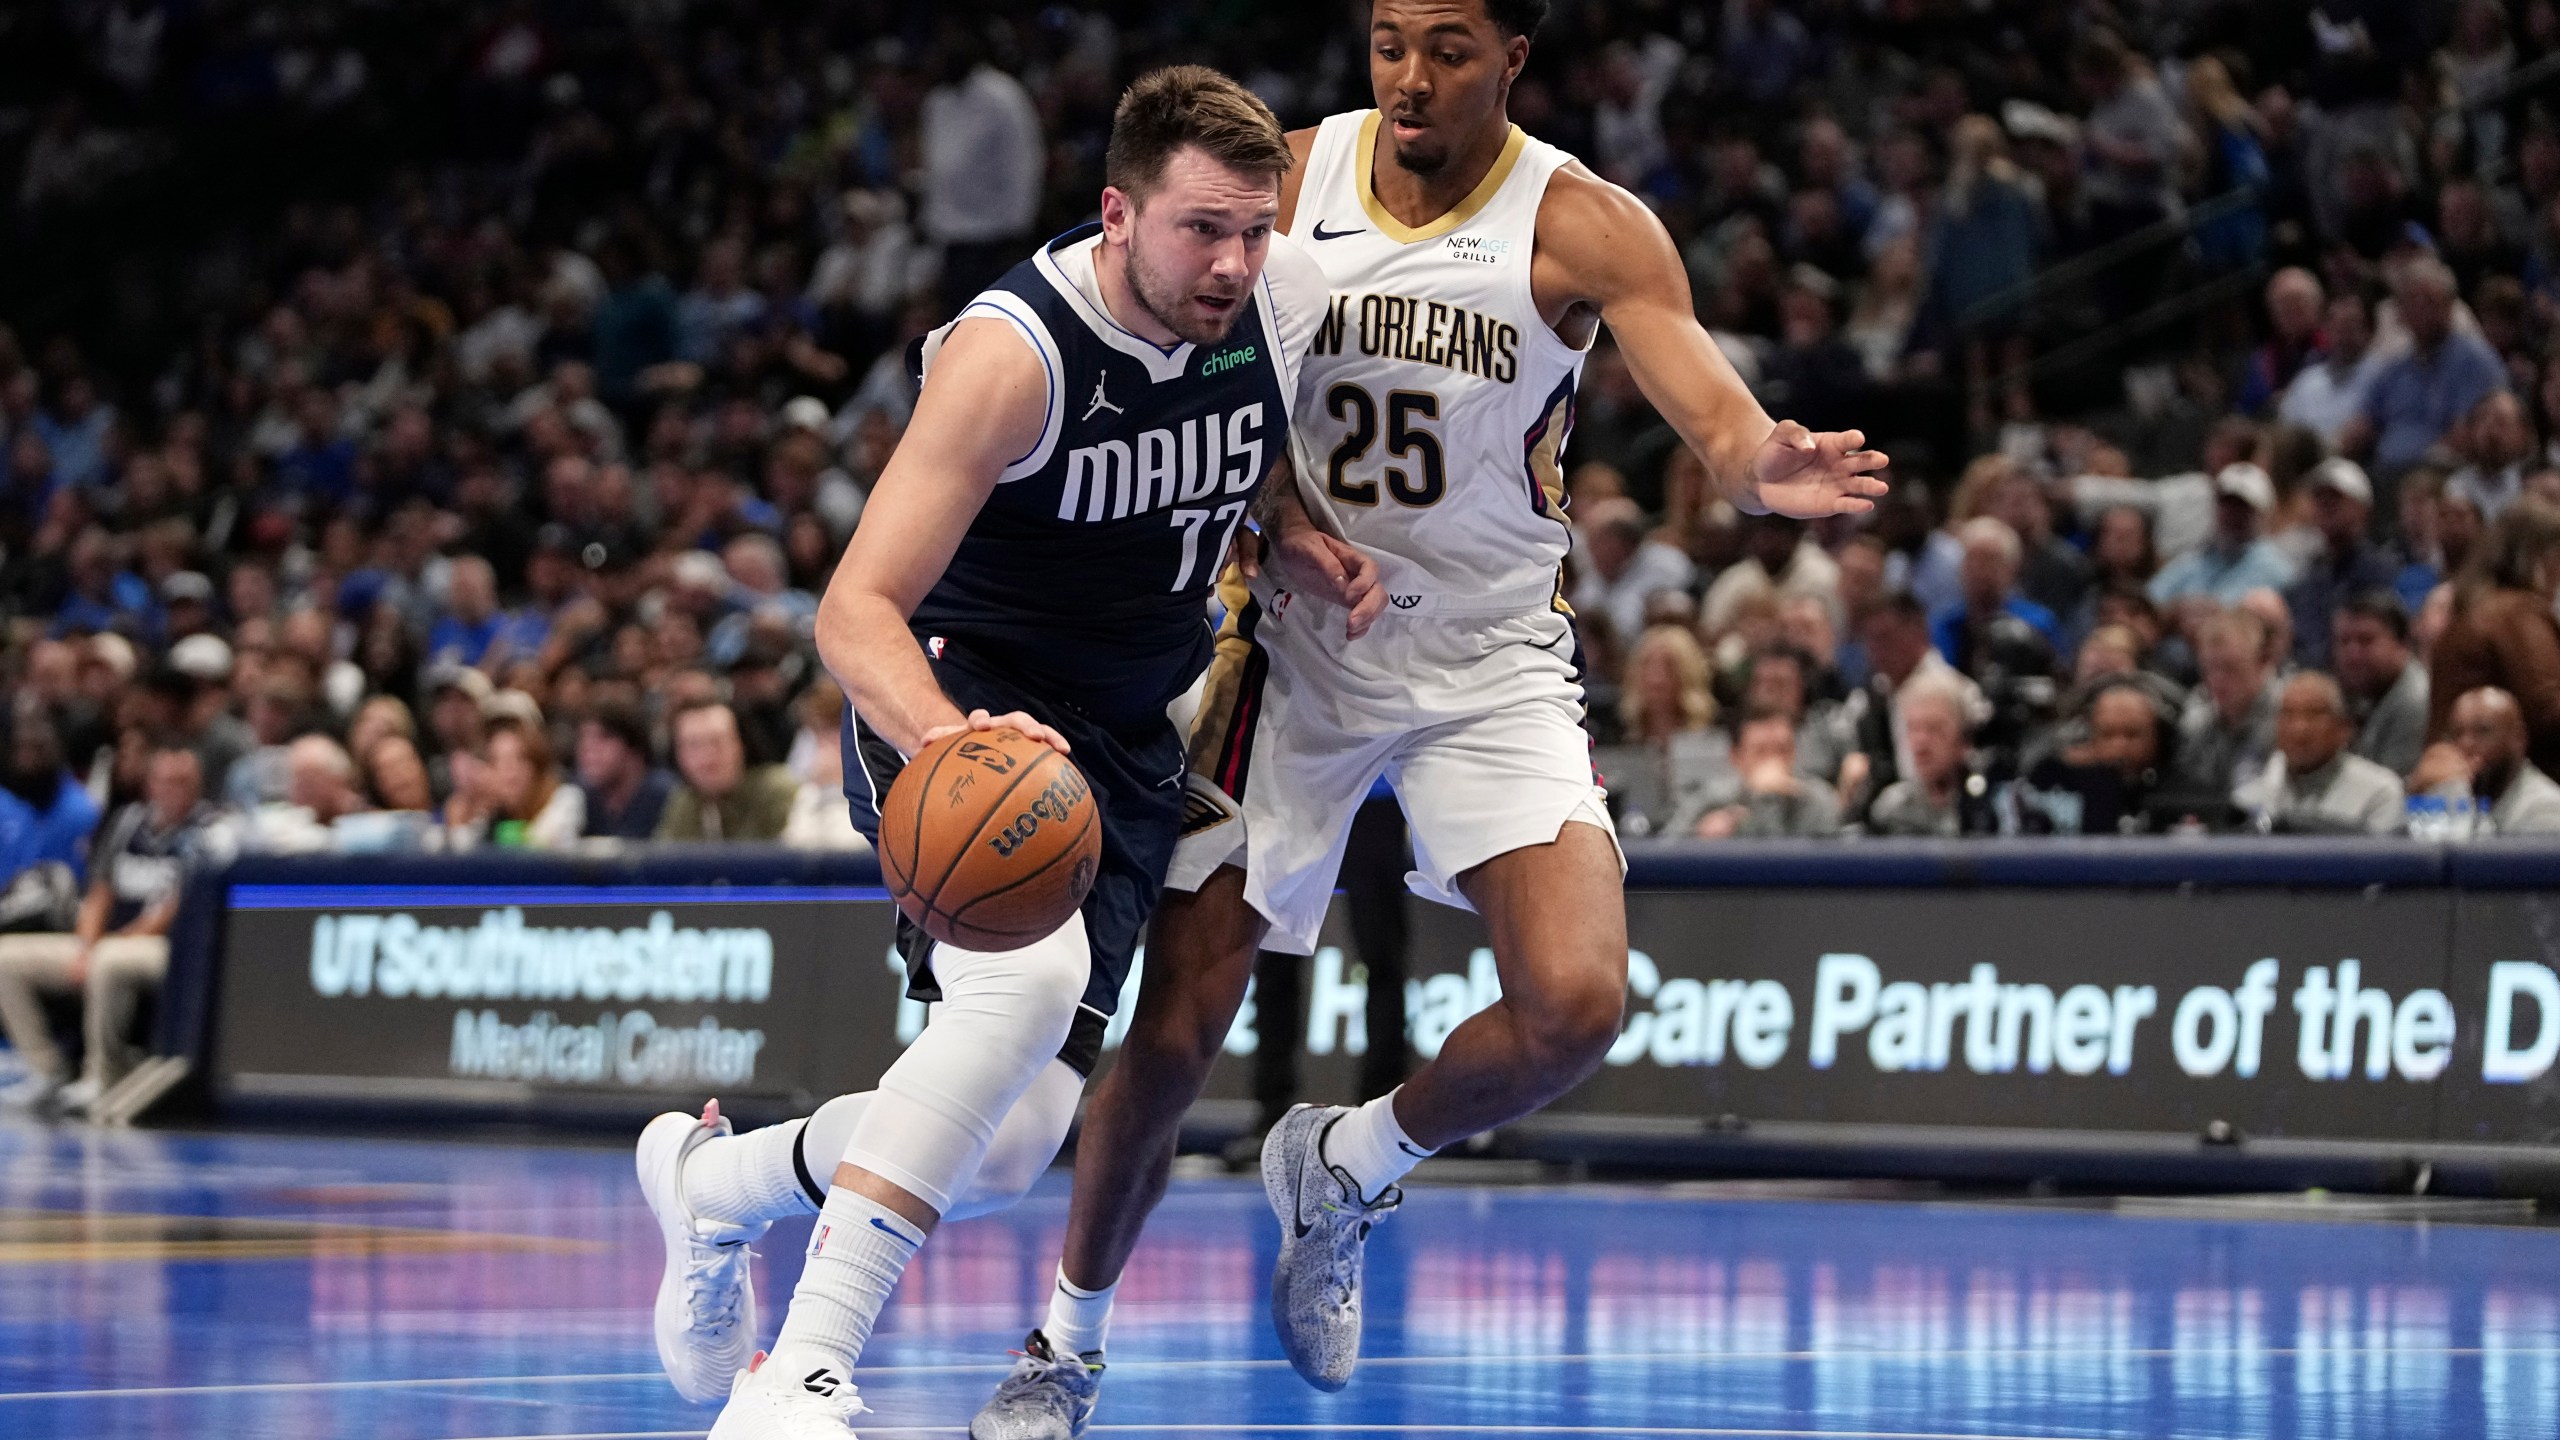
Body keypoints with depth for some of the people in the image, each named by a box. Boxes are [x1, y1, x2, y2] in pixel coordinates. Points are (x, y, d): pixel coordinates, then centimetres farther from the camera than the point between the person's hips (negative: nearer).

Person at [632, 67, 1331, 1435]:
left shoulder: (1289, 299, -6)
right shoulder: (1012, 352, -24)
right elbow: (855, 608, -28)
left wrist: (1309, 540, 0)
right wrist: (946, 742, -47)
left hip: (1124, 745, 6)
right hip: (954, 703, -6)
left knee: (1004, 1153, -5)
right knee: (1030, 978, -37)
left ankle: (717, 1180, 27)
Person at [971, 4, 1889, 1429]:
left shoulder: (1584, 228, -12)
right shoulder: (1286, 183, -6)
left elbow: (1720, 419, -22)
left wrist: (1770, 469, -46)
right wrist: (1283, 523, -16)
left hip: (1493, 661, -1)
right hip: (1298, 650, 1)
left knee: (1575, 1004, -20)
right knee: (1175, 1024, -2)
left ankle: (1343, 1167, 11)